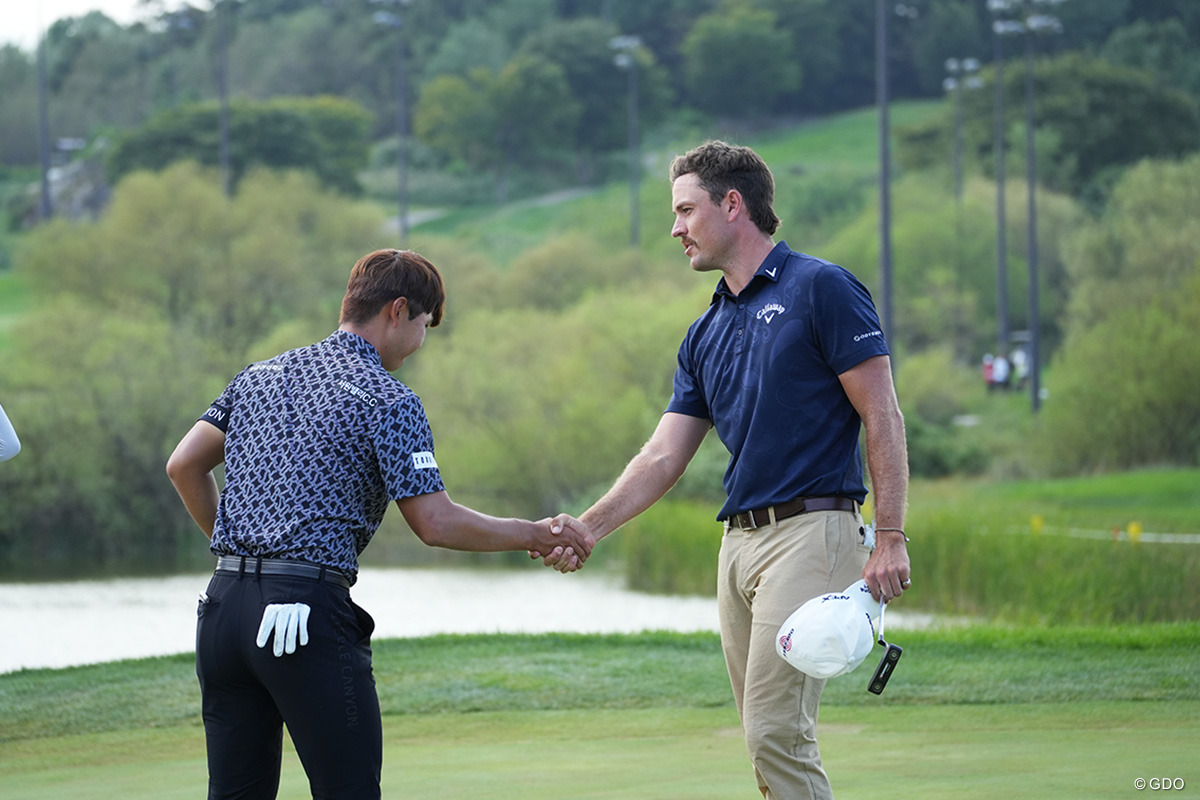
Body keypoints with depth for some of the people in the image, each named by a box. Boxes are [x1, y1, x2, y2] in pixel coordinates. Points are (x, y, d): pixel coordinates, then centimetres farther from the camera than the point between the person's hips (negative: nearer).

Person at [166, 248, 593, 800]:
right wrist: (534, 536, 3)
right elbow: (435, 523, -9)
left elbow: (184, 466, 16)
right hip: (309, 609, -7)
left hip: (224, 604, 7)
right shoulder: (387, 400, -4)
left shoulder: (262, 374, 17)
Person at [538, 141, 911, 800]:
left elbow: (882, 417, -8)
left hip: (810, 530, -8)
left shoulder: (820, 289, -4)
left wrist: (890, 537, -14)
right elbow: (664, 457, 15)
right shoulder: (706, 335, 18)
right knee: (767, 739, 6)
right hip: (738, 542, 8)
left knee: (777, 732, -16)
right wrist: (588, 527, 1)